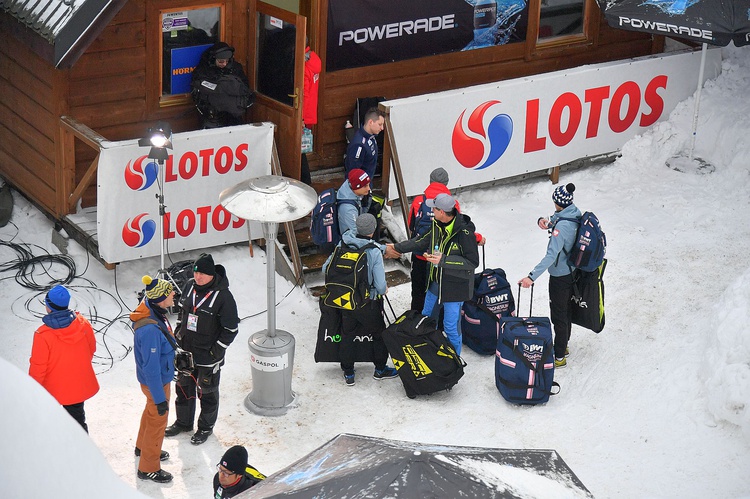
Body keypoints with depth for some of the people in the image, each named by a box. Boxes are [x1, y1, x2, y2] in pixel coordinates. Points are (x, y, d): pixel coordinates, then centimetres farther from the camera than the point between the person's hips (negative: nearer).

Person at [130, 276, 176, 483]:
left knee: (150, 412, 31)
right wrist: (160, 398, -23)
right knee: (157, 421, 12)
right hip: (156, 382, -9)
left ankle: (143, 447, 57)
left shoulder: (152, 309, -12)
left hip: (160, 375, 9)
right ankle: (148, 468, 33)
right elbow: (151, 368, -32)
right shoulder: (150, 330, -40)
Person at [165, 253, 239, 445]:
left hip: (208, 355, -6)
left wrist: (216, 352, -15)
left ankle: (206, 427, 35)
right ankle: (183, 422, 43)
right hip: (186, 350, 6)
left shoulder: (223, 295, -23)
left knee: (207, 392, 14)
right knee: (183, 386, 22)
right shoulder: (190, 286, -5)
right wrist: (178, 335, 11)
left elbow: (231, 328, -17)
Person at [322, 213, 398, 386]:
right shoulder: (374, 252, -22)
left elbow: (326, 269, -2)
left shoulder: (343, 245, -10)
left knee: (347, 335, 18)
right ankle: (380, 370, 33)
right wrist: (383, 290, 2)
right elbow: (380, 286, -22)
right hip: (368, 304, -4)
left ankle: (348, 374, 28)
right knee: (379, 334, 19)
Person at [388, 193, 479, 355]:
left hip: (454, 286, -8)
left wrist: (443, 260, -30)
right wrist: (397, 247, 14)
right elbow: (422, 241, 13)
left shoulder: (464, 232, -27)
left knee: (451, 326, 2)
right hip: (435, 281, 8)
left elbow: (472, 262, -26)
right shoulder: (437, 225, -3)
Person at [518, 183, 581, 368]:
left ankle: (559, 357, 18)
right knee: (567, 310, 24)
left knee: (559, 316, 5)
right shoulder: (575, 214, -4)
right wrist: (542, 221, -14)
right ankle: (563, 346, 43)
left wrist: (532, 277, -39)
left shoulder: (561, 226, -31)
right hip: (573, 272, 9)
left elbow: (551, 256, -37)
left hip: (560, 276, -9)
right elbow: (553, 220, 11)